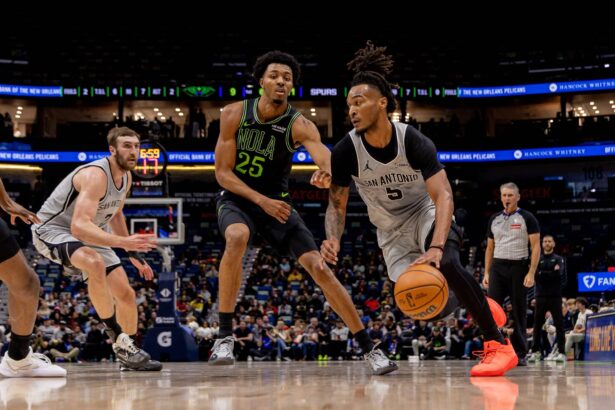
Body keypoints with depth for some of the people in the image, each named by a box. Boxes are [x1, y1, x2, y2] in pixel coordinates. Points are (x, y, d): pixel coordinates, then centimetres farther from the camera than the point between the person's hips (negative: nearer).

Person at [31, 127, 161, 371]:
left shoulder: (126, 177, 0)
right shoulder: (96, 175, -30)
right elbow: (79, 226, -42)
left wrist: (134, 254, 18)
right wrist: (122, 243, -53)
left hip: (89, 234, 9)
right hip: (53, 230, -9)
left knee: (126, 295, 4)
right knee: (95, 263, -40)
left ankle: (129, 356, 24)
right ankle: (119, 340, -29)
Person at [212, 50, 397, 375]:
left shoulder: (299, 125, -16)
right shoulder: (235, 114, -12)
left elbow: (325, 155, -36)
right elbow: (223, 172, -10)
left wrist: (327, 172, -61)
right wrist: (262, 201, -23)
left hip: (276, 201, 1)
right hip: (236, 198, -1)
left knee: (319, 268, -10)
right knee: (237, 237, -36)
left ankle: (369, 349, 1)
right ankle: (224, 337, -27)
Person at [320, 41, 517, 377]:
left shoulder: (413, 142, -27)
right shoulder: (345, 152, -19)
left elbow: (443, 195, -33)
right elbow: (337, 204, -7)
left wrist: (436, 246, -49)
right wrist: (333, 239, -30)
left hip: (426, 214, -4)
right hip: (391, 229, 4)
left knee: (447, 263, -34)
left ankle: (499, 345, -27)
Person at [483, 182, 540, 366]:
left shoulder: (527, 218, -2)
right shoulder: (494, 219, 13)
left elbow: (536, 246, -6)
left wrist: (531, 273, -15)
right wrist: (486, 273, 9)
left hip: (518, 267, -4)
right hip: (498, 267, 4)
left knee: (519, 312, 1)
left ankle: (520, 354, 7)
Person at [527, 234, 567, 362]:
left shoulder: (559, 259, 7)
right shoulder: (537, 259, 13)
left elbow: (559, 274, -9)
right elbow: (535, 275, -1)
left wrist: (542, 274, -8)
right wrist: (551, 273, -10)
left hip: (555, 296, -2)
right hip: (541, 296, 2)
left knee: (559, 324, -4)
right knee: (537, 324, 1)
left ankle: (561, 352, -4)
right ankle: (536, 351, 7)